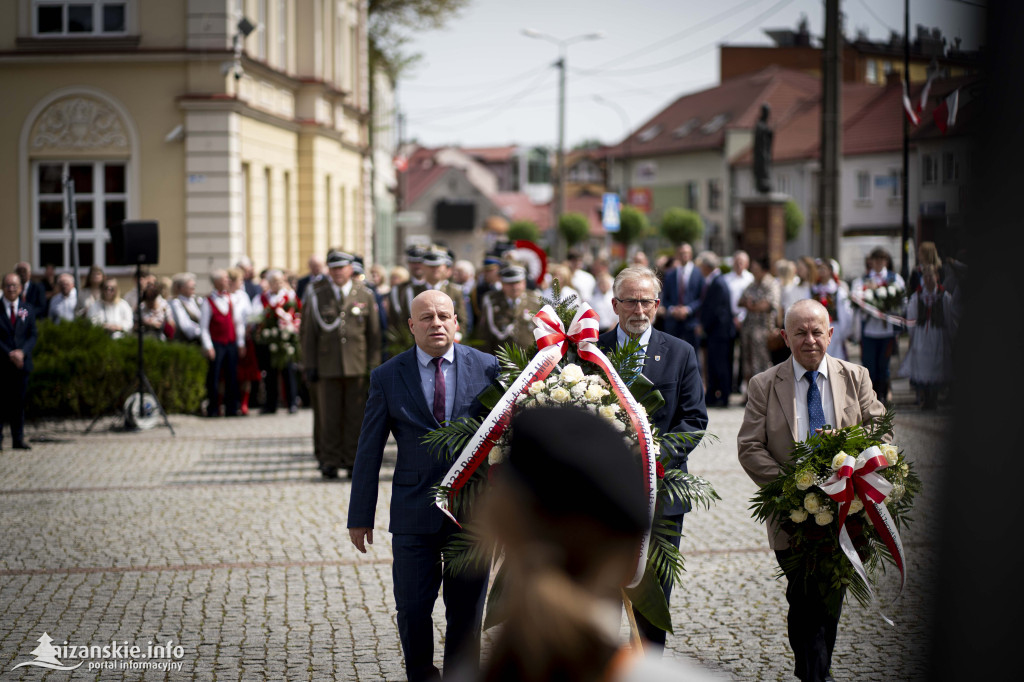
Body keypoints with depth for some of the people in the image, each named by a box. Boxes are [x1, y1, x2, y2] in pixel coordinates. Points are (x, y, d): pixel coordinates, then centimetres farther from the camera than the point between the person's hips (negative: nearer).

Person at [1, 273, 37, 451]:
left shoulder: (28, 311, 10)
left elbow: (33, 335, 5)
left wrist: (22, 352, -12)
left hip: (22, 363, 3)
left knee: (19, 402, 5)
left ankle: (18, 439, 8)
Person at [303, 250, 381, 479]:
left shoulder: (365, 295, 6)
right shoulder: (317, 296, 6)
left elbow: (374, 333, 8)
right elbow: (309, 334, 7)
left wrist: (374, 365, 2)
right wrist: (310, 365, 2)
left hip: (357, 366, 0)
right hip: (327, 366, 0)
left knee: (355, 416, 1)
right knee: (329, 417, 1)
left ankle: (352, 460, 10)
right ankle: (330, 462, 8)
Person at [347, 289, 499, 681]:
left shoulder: (487, 368, 1)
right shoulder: (387, 377, 1)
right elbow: (368, 451, 4)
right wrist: (360, 517, 4)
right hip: (414, 512, 0)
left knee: (466, 609, 7)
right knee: (412, 608, 2)